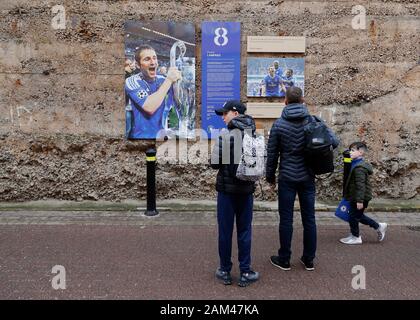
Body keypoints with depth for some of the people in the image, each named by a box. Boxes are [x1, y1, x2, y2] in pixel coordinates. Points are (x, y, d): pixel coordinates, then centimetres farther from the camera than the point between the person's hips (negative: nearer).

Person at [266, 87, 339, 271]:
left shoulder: (279, 124, -6)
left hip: (287, 178, -2)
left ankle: (284, 260, 15)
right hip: (308, 178, 2)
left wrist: (270, 176, 9)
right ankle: (309, 260, 21)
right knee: (309, 219, 10)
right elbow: (334, 141, -6)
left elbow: (272, 154, -3)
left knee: (286, 219, 5)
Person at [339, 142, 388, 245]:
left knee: (353, 217, 3)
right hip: (355, 197, 10)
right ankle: (379, 226, 31)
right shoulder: (357, 164, 10)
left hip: (358, 198, -10)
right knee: (358, 216, 21)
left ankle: (355, 237, 18)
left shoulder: (359, 168, -23)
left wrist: (360, 200, -26)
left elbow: (360, 185, -26)